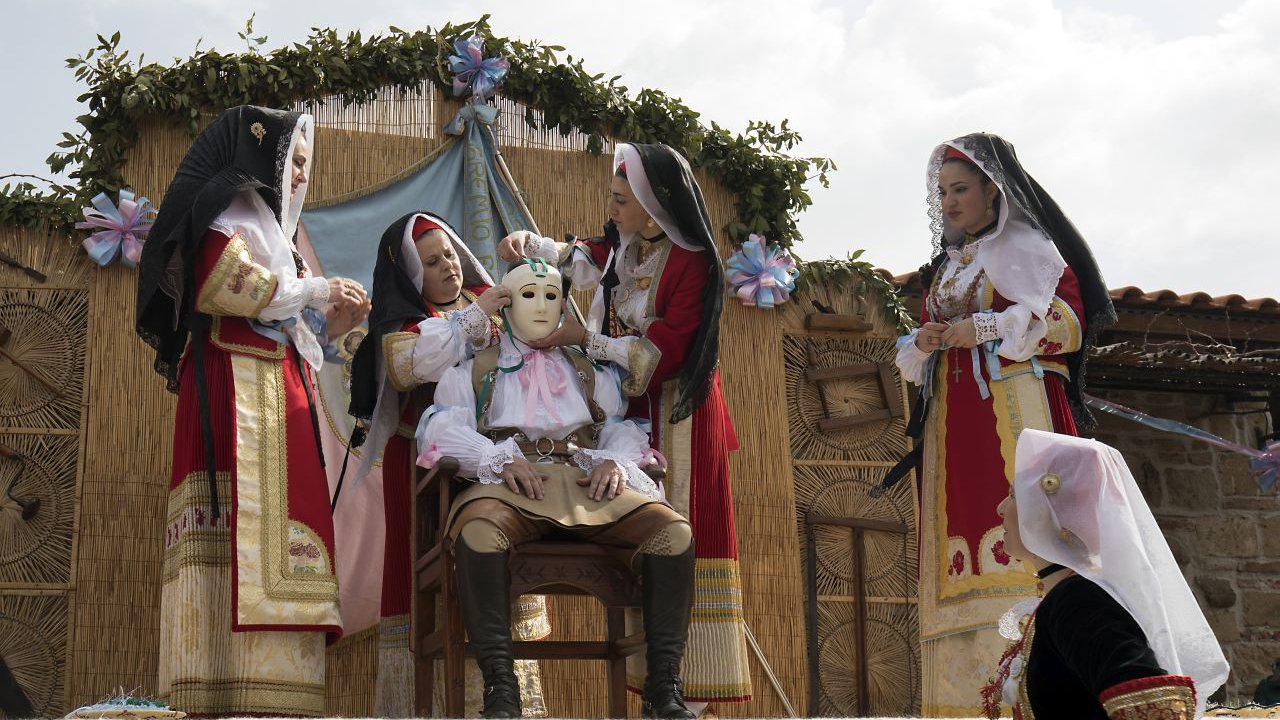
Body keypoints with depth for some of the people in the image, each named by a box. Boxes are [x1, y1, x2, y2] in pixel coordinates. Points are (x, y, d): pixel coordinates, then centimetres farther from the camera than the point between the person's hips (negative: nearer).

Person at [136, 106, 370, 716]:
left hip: (278, 394, 9)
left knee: (276, 524, -2)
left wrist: (333, 321, 12)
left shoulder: (270, 229, 29)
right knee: (246, 518, -19)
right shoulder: (224, 214, 4)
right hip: (235, 393, -9)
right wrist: (312, 289, -4)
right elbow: (223, 285, -15)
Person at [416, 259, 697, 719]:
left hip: (584, 480, 3)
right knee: (477, 529, -41)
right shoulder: (474, 368, 22)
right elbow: (442, 429, 6)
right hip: (508, 484, -3)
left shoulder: (589, 372, 32)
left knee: (674, 530, -25)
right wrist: (500, 459, -13)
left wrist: (615, 461, -5)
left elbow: (620, 428, 21)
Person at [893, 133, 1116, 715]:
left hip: (1015, 406, -6)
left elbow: (1068, 319, -5)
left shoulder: (1026, 246, 7)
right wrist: (924, 343, 3)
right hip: (953, 420, 6)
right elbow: (913, 359, 26)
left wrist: (984, 327, -11)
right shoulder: (946, 267, 25)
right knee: (961, 542, -4)